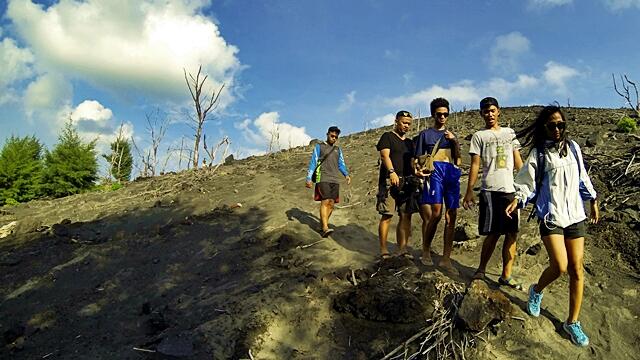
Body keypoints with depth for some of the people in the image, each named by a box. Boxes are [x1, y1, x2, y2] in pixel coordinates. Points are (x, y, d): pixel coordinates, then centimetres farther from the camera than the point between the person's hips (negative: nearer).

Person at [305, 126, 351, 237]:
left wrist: (346, 175, 1)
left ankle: (323, 224, 11)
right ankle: (325, 228, -24)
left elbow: (341, 164, 19)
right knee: (325, 201, -17)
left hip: (335, 180, 5)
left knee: (331, 203, -1)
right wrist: (309, 178, -3)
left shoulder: (338, 149, 21)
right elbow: (313, 163, 5)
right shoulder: (319, 147, 9)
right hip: (323, 179, -5)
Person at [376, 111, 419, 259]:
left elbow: (412, 161, 21)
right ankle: (383, 250, -3)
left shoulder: (410, 142, 24)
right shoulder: (388, 137, 6)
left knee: (406, 216, 1)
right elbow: (385, 155, -8)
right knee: (387, 215, -9)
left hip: (407, 181, 6)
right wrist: (392, 172, -23)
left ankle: (402, 249, 6)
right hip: (390, 180, -6)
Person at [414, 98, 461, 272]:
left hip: (452, 174, 4)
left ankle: (446, 259, 4)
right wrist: (418, 170, -12)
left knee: (451, 216, -1)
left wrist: (455, 141, 1)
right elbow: (419, 158, 8)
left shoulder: (451, 135, 22)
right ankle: (426, 251, 2)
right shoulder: (425, 134, 12)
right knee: (436, 213, -18)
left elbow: (458, 160, 15)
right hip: (435, 172, -4)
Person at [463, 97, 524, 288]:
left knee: (512, 233, 3)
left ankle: (506, 275, 11)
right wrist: (469, 191, -4)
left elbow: (518, 161, 17)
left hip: (512, 189, 4)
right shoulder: (479, 136, 6)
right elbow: (475, 165, 1)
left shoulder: (510, 133, 16)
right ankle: (481, 270, 14)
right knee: (493, 233, -3)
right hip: (491, 190, -4)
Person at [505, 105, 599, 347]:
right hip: (551, 216, -4)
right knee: (560, 266, -14)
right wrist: (517, 200, -21)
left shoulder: (572, 147, 8)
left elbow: (582, 177, 18)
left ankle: (572, 322, 16)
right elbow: (527, 183, -4)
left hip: (575, 214, 4)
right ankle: (537, 291, 19)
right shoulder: (538, 153, -3)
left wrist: (593, 202, 22)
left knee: (577, 269, 4)